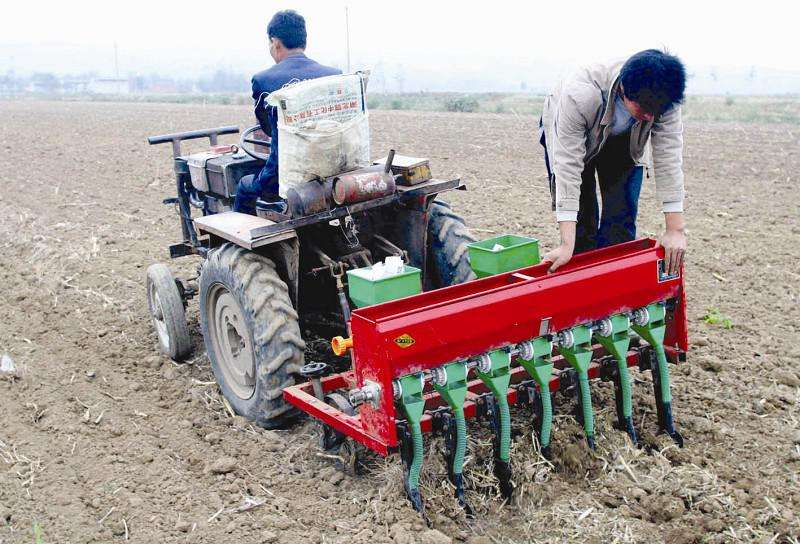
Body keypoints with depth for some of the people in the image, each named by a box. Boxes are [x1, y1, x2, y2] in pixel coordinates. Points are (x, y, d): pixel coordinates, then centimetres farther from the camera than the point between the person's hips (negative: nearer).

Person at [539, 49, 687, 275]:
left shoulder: (663, 98, -34)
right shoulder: (579, 96, -43)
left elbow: (669, 158, -31)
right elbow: (568, 165, -44)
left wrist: (675, 230, -36)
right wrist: (567, 245, -48)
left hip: (624, 142, 3)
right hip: (568, 134, -2)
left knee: (621, 222, -6)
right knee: (582, 223, -7)